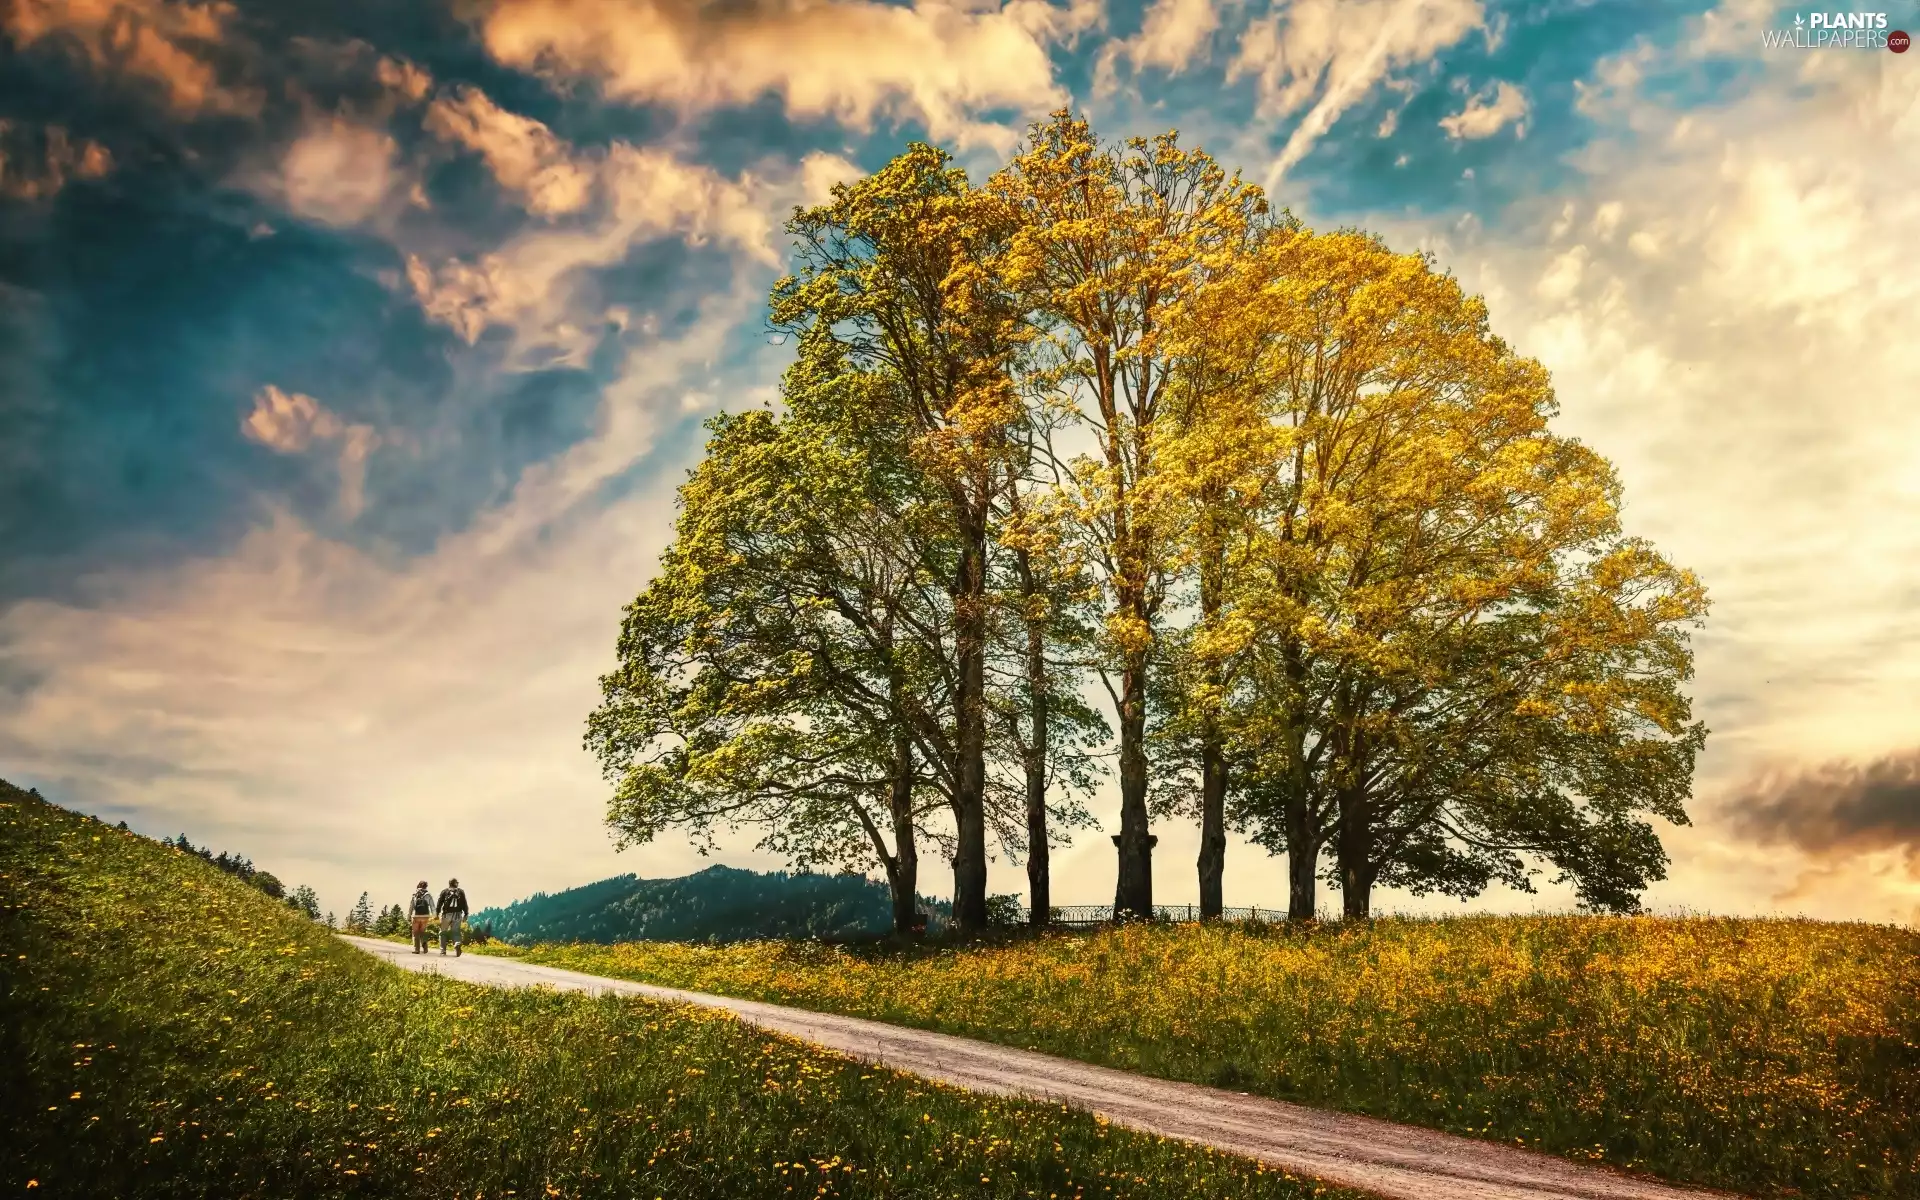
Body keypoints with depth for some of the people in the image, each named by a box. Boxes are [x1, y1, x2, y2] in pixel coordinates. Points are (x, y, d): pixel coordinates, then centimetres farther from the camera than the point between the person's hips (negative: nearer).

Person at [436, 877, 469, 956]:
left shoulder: (444, 892, 5)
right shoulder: (461, 892, 9)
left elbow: (439, 903, -3)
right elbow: (464, 904, 6)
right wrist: (465, 914, 9)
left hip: (446, 914, -1)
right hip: (457, 915, 1)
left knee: (443, 932, 12)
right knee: (456, 932, 4)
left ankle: (443, 950, 9)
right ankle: (457, 944, -24)